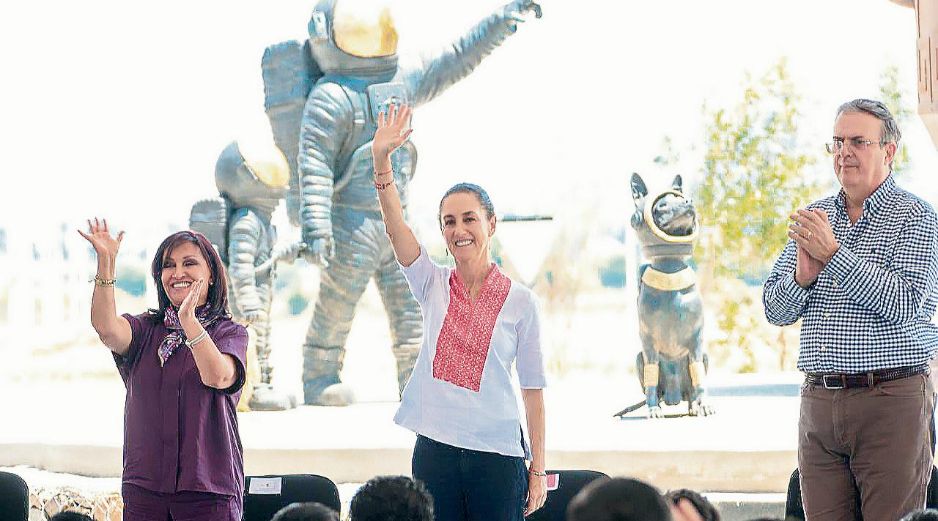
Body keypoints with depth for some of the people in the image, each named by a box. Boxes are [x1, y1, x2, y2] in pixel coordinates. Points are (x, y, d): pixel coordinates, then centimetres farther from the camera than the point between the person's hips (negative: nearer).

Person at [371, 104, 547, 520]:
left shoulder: (520, 301, 0)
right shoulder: (433, 287, 6)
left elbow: (533, 388, 1)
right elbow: (396, 226, -9)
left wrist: (537, 469, -1)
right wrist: (381, 159, -23)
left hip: (497, 453, -2)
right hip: (435, 450, 2)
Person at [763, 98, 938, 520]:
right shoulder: (814, 217, 16)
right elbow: (775, 311, 14)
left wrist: (834, 253, -16)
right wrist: (803, 276, -8)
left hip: (891, 396, -5)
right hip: (819, 401, 5)